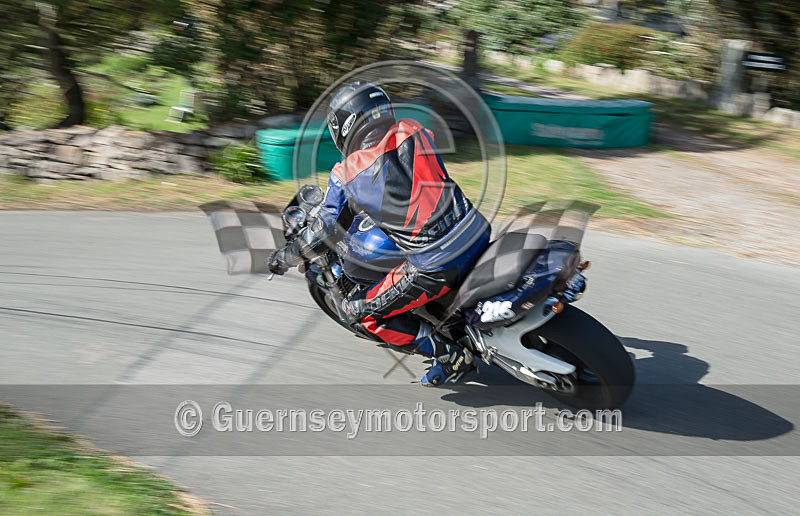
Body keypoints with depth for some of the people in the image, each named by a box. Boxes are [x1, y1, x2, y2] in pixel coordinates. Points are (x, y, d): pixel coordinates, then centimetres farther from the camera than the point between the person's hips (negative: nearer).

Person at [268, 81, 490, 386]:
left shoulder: (345, 175, -1)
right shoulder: (413, 131, 7)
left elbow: (324, 227, 10)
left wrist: (286, 256, 26)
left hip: (437, 268, -5)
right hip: (480, 235, 5)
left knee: (362, 312, 12)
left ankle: (450, 356, 8)